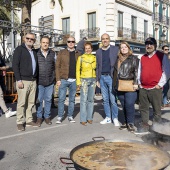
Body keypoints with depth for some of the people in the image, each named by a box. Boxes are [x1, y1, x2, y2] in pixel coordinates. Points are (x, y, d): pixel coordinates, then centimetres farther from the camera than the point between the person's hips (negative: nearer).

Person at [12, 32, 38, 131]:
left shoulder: (34, 51, 16)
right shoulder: (19, 49, -2)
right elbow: (15, 65, -8)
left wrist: (36, 78, 12)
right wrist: (18, 80, -14)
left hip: (33, 81, 6)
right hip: (23, 80, -6)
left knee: (31, 103, 9)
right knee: (22, 103, -3)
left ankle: (29, 120, 19)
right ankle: (20, 122, 8)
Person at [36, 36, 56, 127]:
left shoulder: (53, 54, 8)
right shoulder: (36, 53, 0)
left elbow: (56, 66, 13)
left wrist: (55, 78, 9)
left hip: (50, 82, 2)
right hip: (39, 81, -2)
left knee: (48, 99, 9)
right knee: (39, 100, 3)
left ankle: (47, 116, 22)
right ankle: (39, 117, 17)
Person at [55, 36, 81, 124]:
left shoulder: (78, 54, 10)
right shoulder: (62, 52, 4)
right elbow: (57, 66, 0)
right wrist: (58, 79, -8)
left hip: (74, 80, 2)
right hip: (64, 79, -2)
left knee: (72, 99, 9)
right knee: (61, 99, -1)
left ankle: (70, 116, 19)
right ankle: (60, 117, 9)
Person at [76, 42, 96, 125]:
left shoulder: (94, 57, 7)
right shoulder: (81, 58, -2)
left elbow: (96, 69, 11)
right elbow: (77, 70, -1)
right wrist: (78, 81, -8)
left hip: (93, 80, 4)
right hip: (84, 80, -3)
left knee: (91, 99, 8)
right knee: (84, 100, -7)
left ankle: (89, 117, 17)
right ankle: (83, 119, -1)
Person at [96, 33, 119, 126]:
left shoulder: (115, 49, 3)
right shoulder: (98, 51, 13)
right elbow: (97, 66, 16)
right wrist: (97, 79, 12)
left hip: (111, 77, -4)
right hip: (102, 77, 4)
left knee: (113, 100, -5)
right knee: (105, 99, 8)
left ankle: (115, 118, 8)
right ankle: (108, 118, 18)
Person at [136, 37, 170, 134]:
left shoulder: (162, 56, 1)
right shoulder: (143, 58, 16)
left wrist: (160, 84, -7)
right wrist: (139, 83, 10)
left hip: (156, 89, -5)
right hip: (143, 89, 5)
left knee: (157, 110, 1)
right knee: (143, 108, 9)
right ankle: (144, 126, 19)